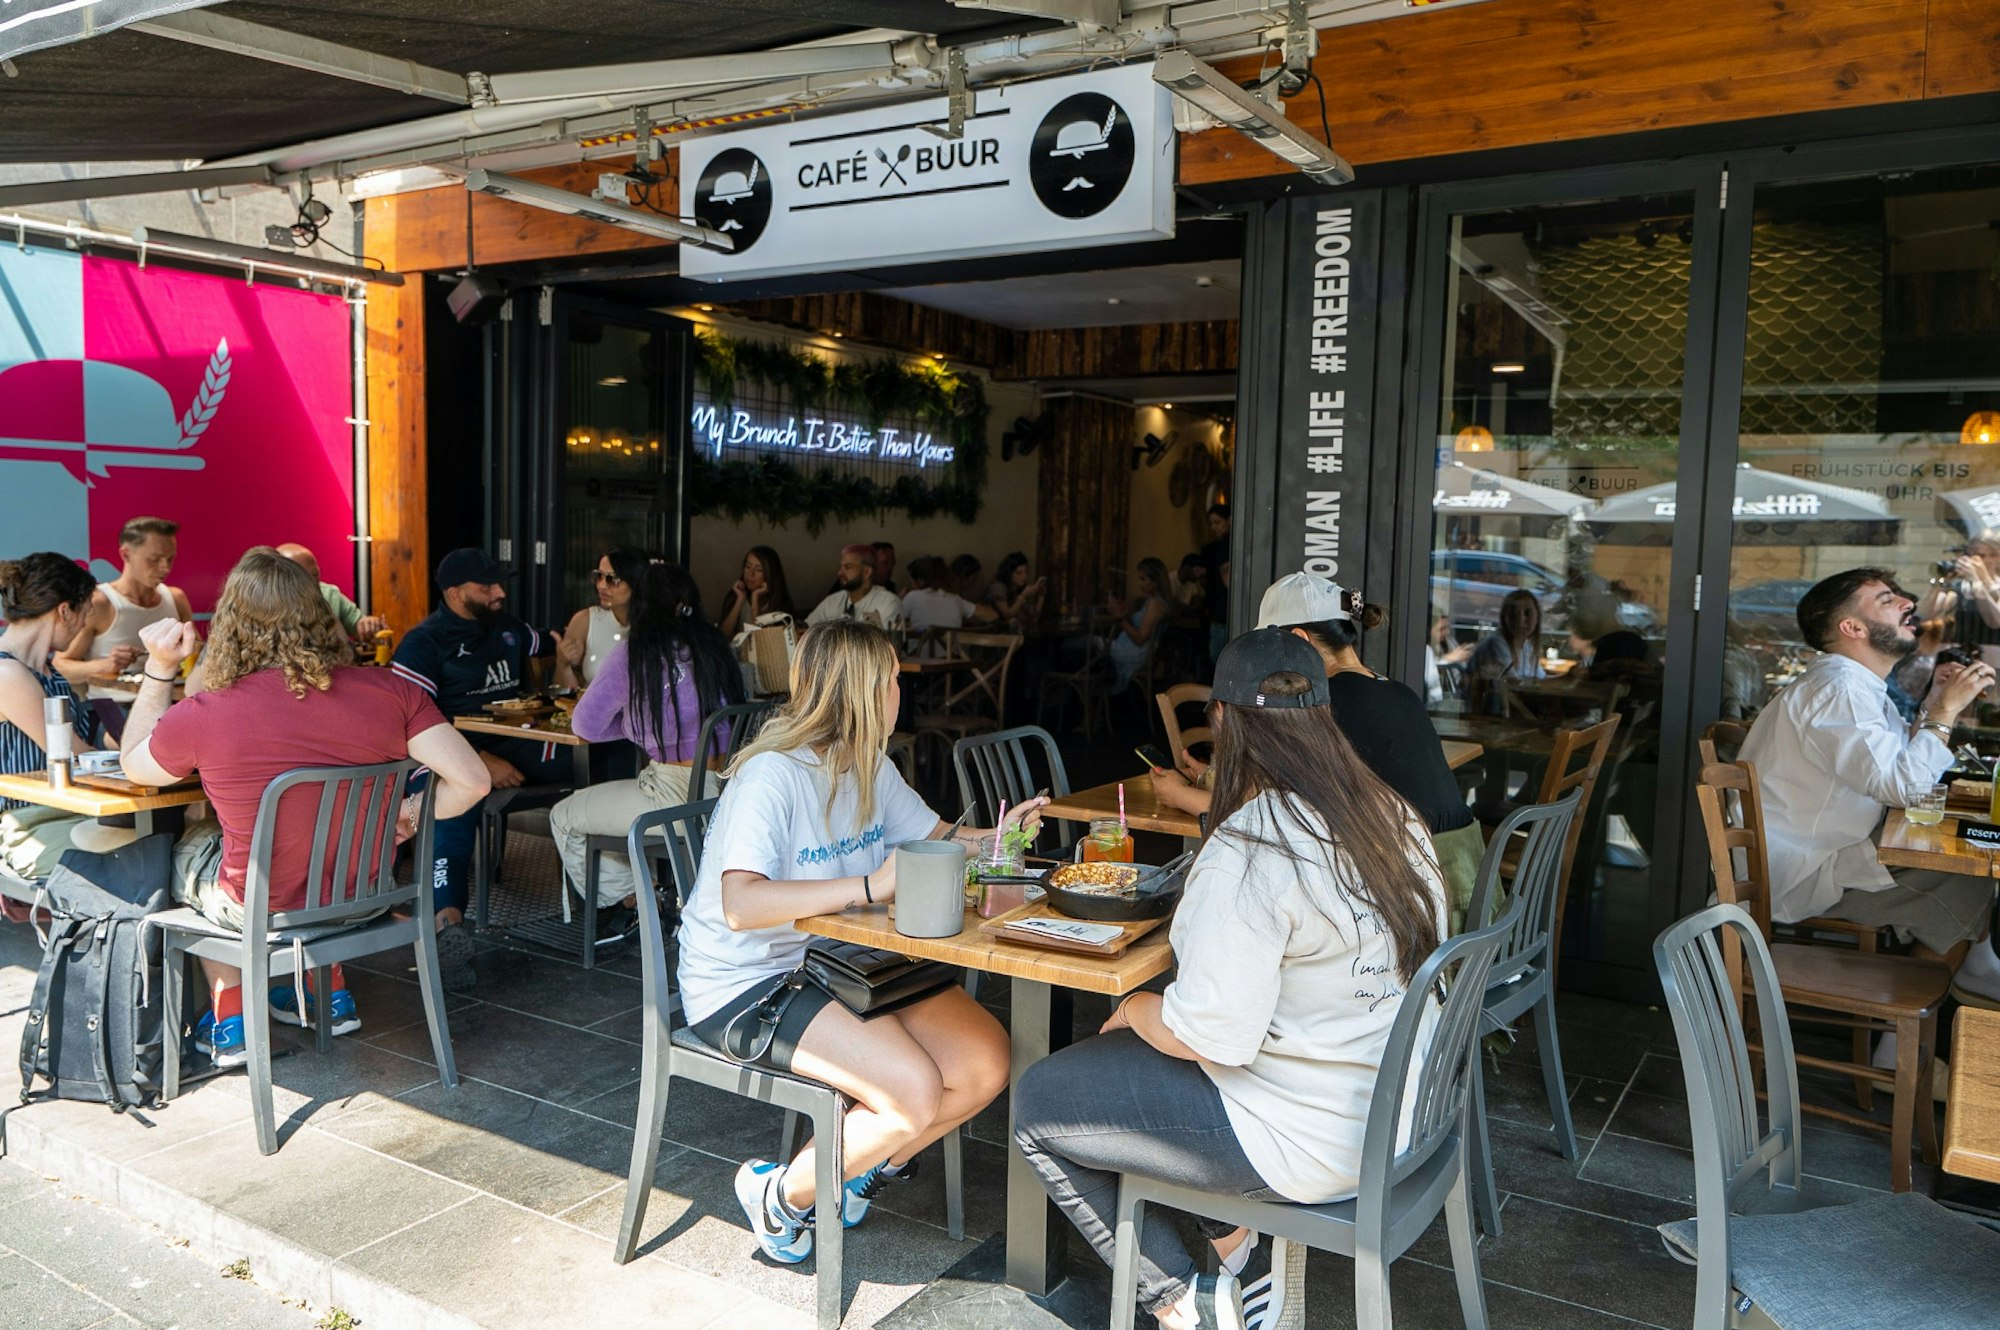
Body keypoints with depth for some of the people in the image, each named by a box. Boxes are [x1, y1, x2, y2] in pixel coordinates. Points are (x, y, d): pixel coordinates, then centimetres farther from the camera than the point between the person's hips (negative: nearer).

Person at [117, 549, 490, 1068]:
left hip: (263, 912, -2)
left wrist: (159, 668, 4)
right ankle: (331, 995, 37)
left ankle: (229, 1021, 32)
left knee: (192, 845, 31)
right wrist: (408, 813, 0)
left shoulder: (201, 717, -19)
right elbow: (471, 781, -16)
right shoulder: (389, 691, -15)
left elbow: (133, 766, 4)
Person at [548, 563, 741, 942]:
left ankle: (627, 904, 24)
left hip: (676, 796, -7)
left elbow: (585, 726, 0)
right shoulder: (717, 647, 6)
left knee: (564, 818, 16)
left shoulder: (633, 654, -8)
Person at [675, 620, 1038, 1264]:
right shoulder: (773, 775, -22)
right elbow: (741, 905, -34)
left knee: (986, 1061, -7)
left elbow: (937, 839, 17)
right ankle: (779, 1194, 4)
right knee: (914, 1094, -23)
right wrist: (870, 885, -37)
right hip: (746, 985, -8)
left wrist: (997, 835, -3)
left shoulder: (870, 769, 6)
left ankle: (863, 1169, 17)